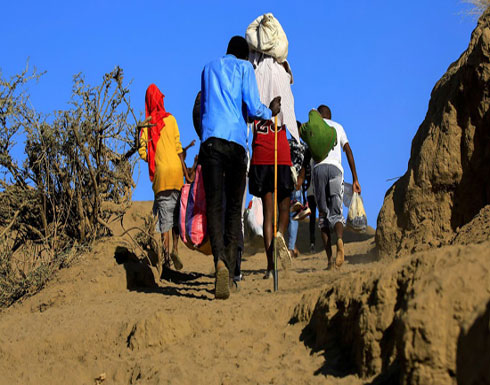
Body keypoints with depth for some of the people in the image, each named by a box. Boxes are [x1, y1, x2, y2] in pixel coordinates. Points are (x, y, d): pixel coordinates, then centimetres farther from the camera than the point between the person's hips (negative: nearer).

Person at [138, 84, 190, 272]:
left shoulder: (146, 124, 4)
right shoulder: (170, 119, 3)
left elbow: (142, 151, -2)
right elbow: (178, 148, 0)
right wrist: (186, 172, 3)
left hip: (160, 172, 0)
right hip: (175, 171, 0)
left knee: (164, 215, 3)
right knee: (176, 212, 9)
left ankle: (165, 253, -6)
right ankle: (175, 249, -4)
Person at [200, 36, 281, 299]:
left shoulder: (209, 68, 22)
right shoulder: (244, 68, 10)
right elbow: (253, 108, -1)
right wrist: (270, 112, 20)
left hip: (210, 140, 2)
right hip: (236, 141, -2)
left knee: (213, 205, -5)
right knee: (234, 207, 7)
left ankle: (220, 260, -30)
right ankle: (229, 274, 2)